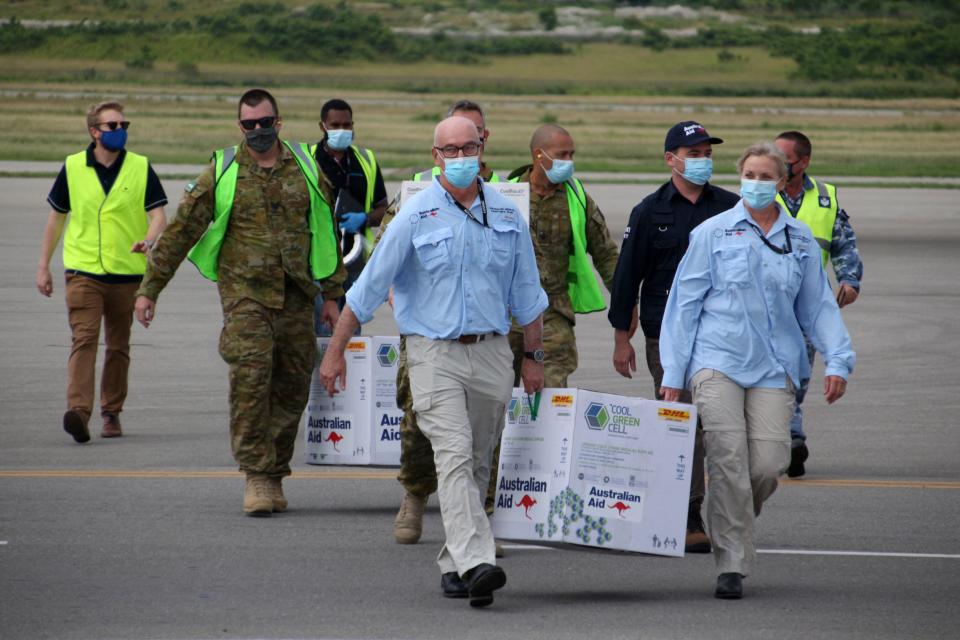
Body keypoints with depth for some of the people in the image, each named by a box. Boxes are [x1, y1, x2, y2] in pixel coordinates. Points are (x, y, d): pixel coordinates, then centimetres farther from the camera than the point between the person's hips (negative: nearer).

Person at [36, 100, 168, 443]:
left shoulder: (140, 168, 2)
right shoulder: (72, 167, 4)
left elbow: (158, 213, -1)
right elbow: (56, 217, 13)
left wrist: (149, 238, -24)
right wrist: (43, 267, 13)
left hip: (127, 272, 1)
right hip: (83, 270, -1)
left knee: (118, 346, 9)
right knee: (83, 338, -16)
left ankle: (112, 412, 22)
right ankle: (79, 411, -27)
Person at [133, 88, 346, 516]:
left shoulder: (306, 169, 8)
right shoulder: (222, 174, 1)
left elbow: (327, 231, 16)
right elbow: (180, 231, 3)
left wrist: (332, 293, 13)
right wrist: (149, 288, 1)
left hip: (296, 297, 3)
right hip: (244, 292, -3)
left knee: (292, 390, 4)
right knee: (250, 377, -17)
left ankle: (274, 474, 17)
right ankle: (256, 476, -13)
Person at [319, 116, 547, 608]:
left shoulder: (505, 215, 8)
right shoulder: (417, 215, -4)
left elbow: (526, 291, 17)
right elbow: (370, 285, -1)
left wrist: (534, 356, 16)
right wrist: (335, 350, -1)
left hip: (491, 353, 4)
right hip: (435, 352, -4)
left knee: (477, 465, 9)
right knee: (454, 456, -17)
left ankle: (453, 563, 21)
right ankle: (475, 563, -28)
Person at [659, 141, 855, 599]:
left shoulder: (800, 241, 12)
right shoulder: (713, 233, 5)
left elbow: (818, 306, 17)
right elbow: (685, 303, 6)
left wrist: (837, 361, 3)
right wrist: (673, 374, 2)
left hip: (774, 367, 2)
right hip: (717, 361, -2)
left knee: (768, 464, -9)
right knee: (728, 460, -13)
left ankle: (734, 522, 22)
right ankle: (731, 564, -7)